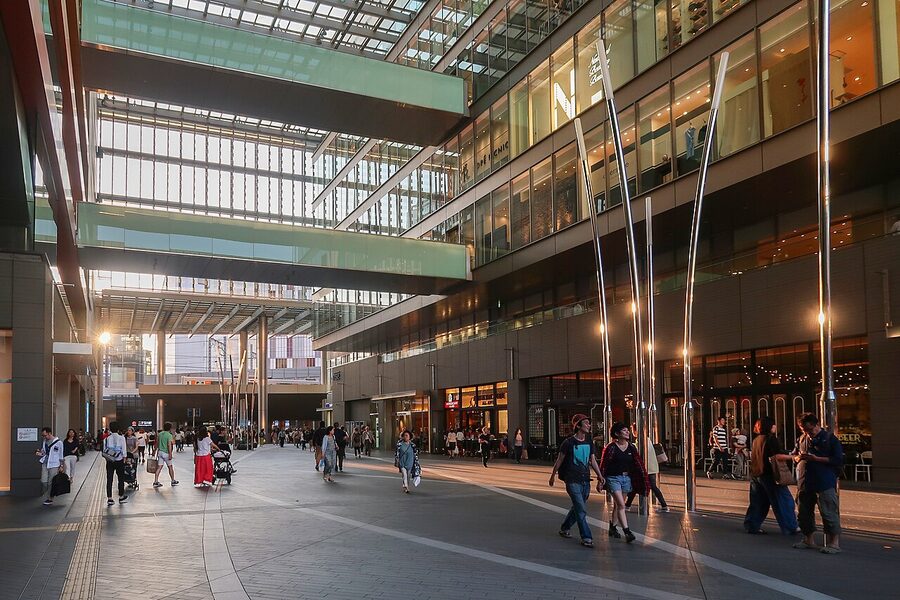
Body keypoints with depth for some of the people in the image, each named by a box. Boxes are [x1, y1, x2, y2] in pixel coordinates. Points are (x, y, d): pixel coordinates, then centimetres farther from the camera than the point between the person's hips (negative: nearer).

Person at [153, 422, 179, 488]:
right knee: (170, 467, 9)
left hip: (160, 452, 6)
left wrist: (157, 451, 22)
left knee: (159, 467, 4)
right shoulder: (169, 435, -12)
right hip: (166, 453, -6)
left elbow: (157, 443, 14)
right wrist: (170, 454, -19)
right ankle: (173, 481, 19)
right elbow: (169, 445, -19)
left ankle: (155, 482, -1)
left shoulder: (160, 433, 9)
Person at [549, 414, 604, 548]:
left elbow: (593, 460, 12)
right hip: (572, 480, -6)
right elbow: (559, 460, 1)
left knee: (577, 508, 15)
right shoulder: (569, 442, -8)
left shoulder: (589, 443, 10)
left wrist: (600, 475, 0)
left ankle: (564, 529, 34)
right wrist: (553, 475, 8)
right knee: (581, 510, -11)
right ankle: (586, 537, -8)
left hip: (585, 480, 6)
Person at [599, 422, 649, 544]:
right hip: (613, 478, -5)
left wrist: (644, 481, 2)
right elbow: (603, 464, -9)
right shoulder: (611, 447, -12)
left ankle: (612, 527, 32)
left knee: (618, 505, 15)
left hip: (626, 478, 5)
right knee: (621, 505, -13)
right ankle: (627, 532, -16)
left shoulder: (631, 447, 4)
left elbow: (638, 464, 6)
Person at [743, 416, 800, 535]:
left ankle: (752, 526, 12)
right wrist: (792, 457, -10)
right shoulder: (771, 439, -13)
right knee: (784, 501, 3)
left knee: (758, 502, 13)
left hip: (756, 474, 8)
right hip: (769, 475, -8)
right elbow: (777, 456, -21)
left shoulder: (756, 440, 11)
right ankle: (790, 527, 7)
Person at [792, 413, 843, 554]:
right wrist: (798, 457, -2)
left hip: (825, 484, -7)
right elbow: (794, 455, 23)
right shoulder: (802, 439, 14)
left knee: (829, 513, -5)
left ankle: (834, 543, 3)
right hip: (805, 483, 7)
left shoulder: (829, 438, -5)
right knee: (803, 512, 13)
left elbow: (839, 460, -11)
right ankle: (809, 540, 27)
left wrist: (816, 458, -18)